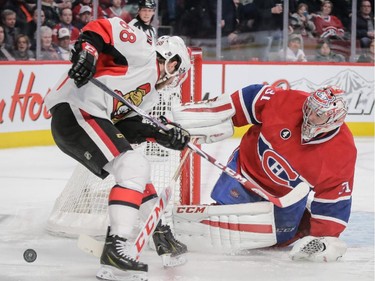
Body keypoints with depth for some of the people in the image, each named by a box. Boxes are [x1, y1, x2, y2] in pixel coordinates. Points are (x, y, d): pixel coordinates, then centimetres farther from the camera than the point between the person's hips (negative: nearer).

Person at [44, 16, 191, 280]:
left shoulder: (149, 92, 28)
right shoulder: (143, 50, 2)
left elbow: (128, 124, 16)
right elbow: (103, 28, -11)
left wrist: (164, 135, 4)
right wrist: (86, 49, -29)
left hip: (92, 119, 11)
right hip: (77, 110, -11)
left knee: (137, 170, 21)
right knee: (134, 167, -19)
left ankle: (164, 240, 32)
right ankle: (116, 248, -28)